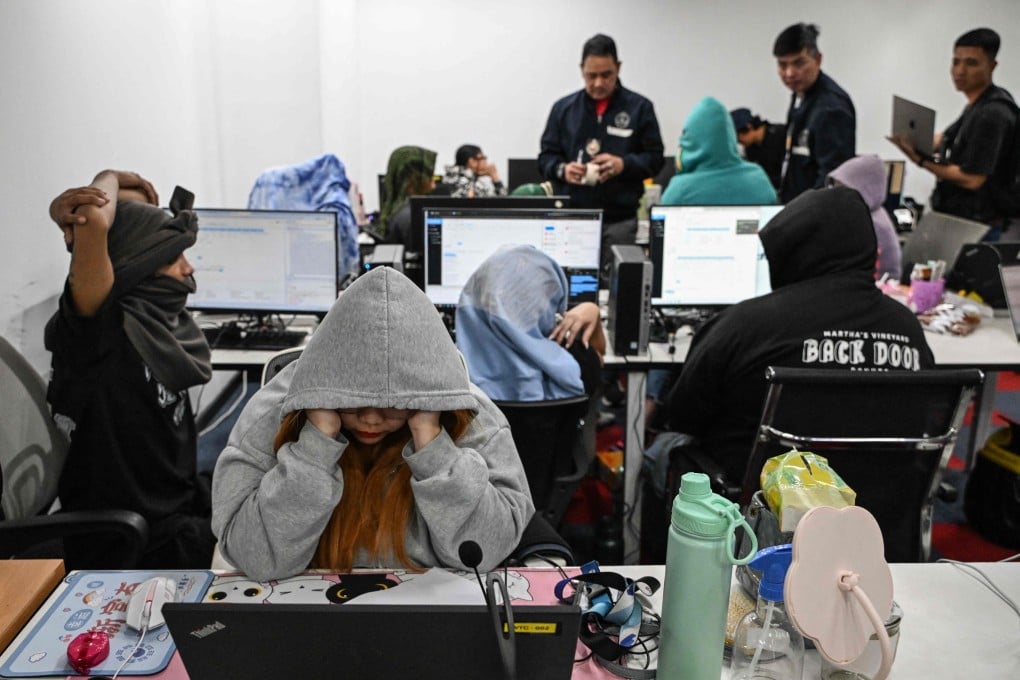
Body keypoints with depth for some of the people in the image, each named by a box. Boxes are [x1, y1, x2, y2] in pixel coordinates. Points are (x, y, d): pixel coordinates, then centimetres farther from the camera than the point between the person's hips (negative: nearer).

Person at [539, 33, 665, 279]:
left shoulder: (640, 108, 5)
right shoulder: (563, 108, 9)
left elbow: (654, 158, 5)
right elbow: (546, 157, 11)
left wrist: (623, 164, -14)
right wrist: (562, 169, -11)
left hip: (619, 220, -1)